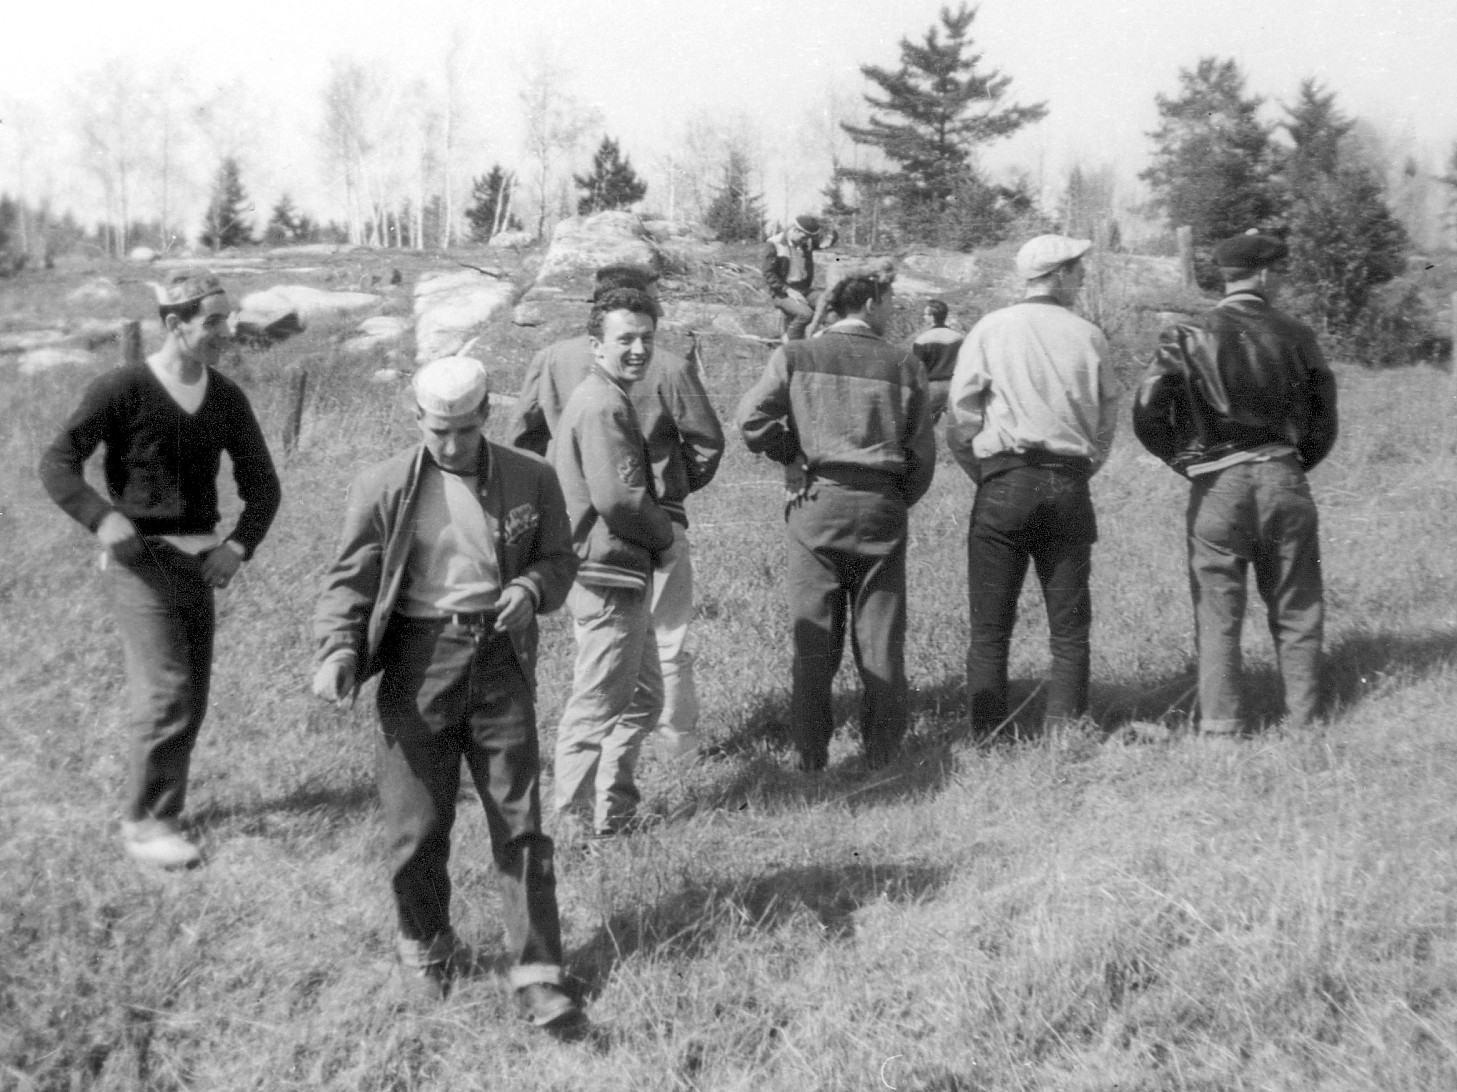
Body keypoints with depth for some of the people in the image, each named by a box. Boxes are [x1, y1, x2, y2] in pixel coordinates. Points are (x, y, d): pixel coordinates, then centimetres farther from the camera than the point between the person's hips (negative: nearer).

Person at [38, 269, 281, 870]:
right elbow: (57, 464, -11)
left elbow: (262, 484, 11)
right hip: (141, 559, -6)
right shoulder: (122, 389, -10)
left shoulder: (227, 399, 5)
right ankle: (144, 824, 1)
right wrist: (102, 519, -27)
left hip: (200, 561, 6)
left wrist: (237, 546, -6)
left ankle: (160, 810, 25)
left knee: (191, 699, 10)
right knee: (167, 692, -11)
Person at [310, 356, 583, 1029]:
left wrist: (531, 588, -11)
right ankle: (424, 946, 32)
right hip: (418, 661, -1)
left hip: (500, 661, 1)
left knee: (519, 823, 2)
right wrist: (337, 653, -17)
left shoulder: (530, 480, 2)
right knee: (418, 823, 7)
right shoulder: (383, 487, -3)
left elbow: (559, 558, 11)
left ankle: (537, 974, 9)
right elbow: (350, 580, -1)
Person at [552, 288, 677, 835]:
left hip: (612, 573, 11)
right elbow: (619, 498, -26)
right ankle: (584, 822, 11)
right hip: (608, 574, -11)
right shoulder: (605, 406, -19)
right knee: (598, 705, 0)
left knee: (643, 697, 19)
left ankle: (613, 806, 27)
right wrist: (664, 534, -7)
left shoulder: (594, 397, 15)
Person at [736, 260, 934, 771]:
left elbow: (752, 419, -10)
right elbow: (922, 451, 4)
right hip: (881, 506, 0)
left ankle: (811, 757, 9)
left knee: (813, 636, 6)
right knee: (880, 637, 8)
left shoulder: (795, 356, 1)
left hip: (815, 504, 0)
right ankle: (882, 755, 13)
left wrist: (792, 456, 6)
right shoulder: (902, 364, 3)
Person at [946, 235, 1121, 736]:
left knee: (990, 628, 3)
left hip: (1003, 483, -2)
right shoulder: (1088, 336, 5)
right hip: (1069, 487, 2)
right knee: (1069, 628, 9)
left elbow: (961, 413, -2)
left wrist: (984, 476, 9)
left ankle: (988, 738, 1)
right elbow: (1107, 418, 9)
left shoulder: (990, 330, 0)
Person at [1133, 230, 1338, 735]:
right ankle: (1303, 719, 17)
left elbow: (1148, 414, -9)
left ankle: (1219, 723, 5)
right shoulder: (1294, 335, 1)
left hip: (1217, 485, -1)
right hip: (1284, 480, 1)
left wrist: (1185, 459, 6)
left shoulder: (1188, 337, -4)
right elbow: (1324, 418, 5)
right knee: (1296, 609, 12)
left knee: (1218, 611, 5)